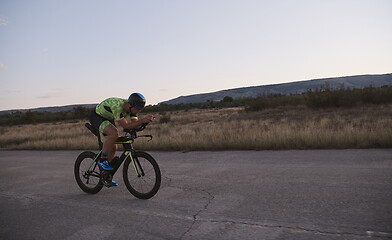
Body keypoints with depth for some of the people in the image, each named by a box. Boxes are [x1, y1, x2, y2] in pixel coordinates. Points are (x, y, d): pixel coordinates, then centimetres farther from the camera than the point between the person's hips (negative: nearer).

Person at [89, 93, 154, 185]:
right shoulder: (117, 106, -38)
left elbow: (134, 124, -17)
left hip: (108, 119, 8)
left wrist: (145, 120, -34)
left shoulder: (132, 108, -15)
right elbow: (126, 126, -38)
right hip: (96, 117, -8)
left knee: (113, 148, 5)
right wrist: (142, 120, -46)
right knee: (114, 133, -35)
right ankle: (102, 160, -17)